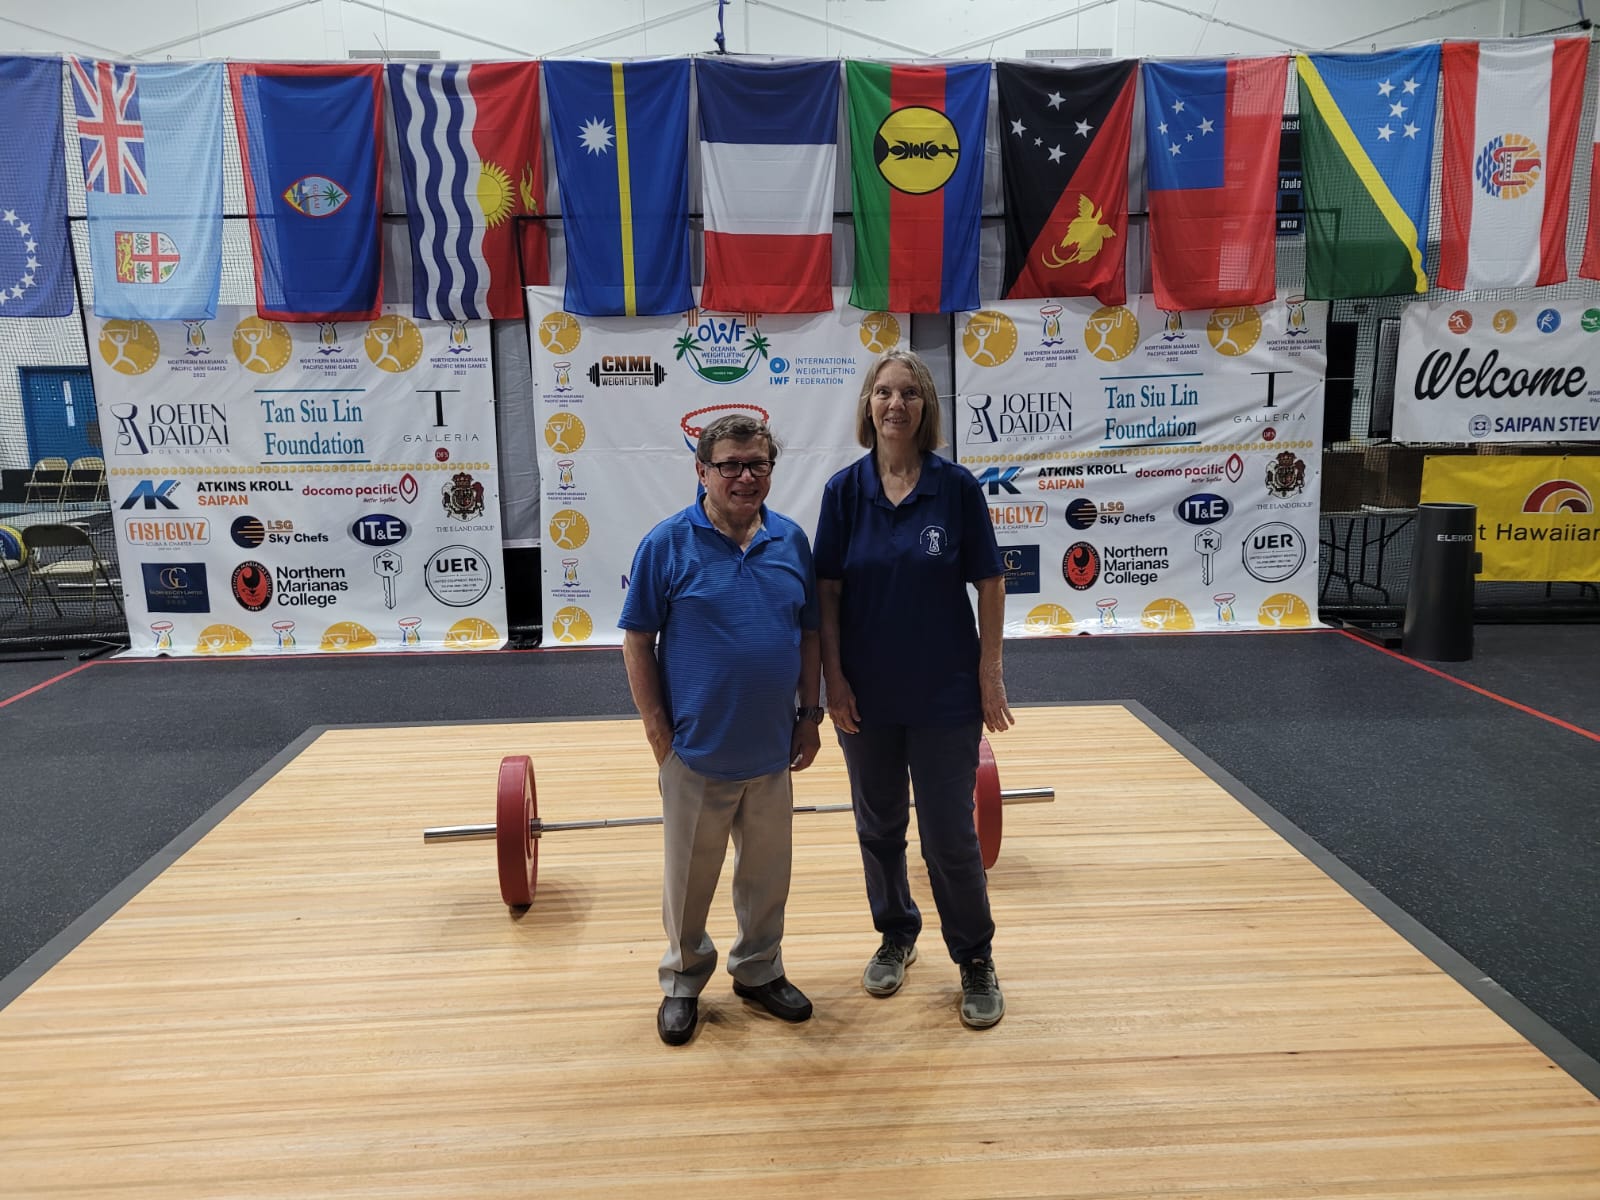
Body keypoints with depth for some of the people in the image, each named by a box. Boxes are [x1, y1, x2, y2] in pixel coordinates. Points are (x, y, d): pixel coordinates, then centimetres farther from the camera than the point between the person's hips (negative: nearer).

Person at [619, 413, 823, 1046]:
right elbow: (637, 642, -7)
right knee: (690, 875, 13)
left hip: (772, 751, 3)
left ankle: (760, 971, 39)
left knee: (766, 872, 18)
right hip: (696, 752, -3)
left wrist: (810, 715, 6)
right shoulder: (667, 544, -10)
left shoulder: (791, 540, 1)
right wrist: (659, 735, -8)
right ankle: (683, 980, 35)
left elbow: (810, 633, 8)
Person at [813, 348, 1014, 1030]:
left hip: (945, 692, -2)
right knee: (879, 827, 17)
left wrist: (990, 674, -6)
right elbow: (827, 590, -1)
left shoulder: (956, 486, -7)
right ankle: (896, 936, 39)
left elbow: (990, 583, -4)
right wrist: (834, 678, -6)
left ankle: (976, 960, 24)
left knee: (950, 835, 4)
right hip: (867, 693, 2)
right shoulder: (845, 490, -3)